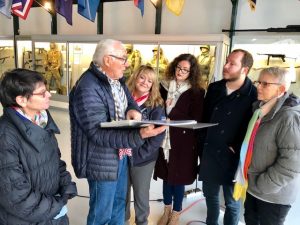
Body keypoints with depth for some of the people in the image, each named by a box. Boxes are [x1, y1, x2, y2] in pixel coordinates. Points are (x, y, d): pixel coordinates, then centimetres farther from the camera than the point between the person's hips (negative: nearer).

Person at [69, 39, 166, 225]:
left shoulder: (118, 80, 5)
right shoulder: (88, 88, -26)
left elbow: (131, 101, 11)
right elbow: (98, 133, -31)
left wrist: (133, 110, -16)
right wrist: (139, 135, -43)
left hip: (121, 154, 9)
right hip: (102, 160, -8)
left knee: (119, 202, 25)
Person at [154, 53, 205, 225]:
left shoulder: (196, 92, -9)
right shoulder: (165, 86, 1)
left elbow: (195, 120, -12)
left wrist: (172, 112, -19)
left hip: (183, 142, -3)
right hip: (165, 139, 4)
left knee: (178, 177, 10)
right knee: (166, 175, 16)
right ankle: (167, 210, 38)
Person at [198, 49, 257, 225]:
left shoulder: (254, 95, -12)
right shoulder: (214, 88, 4)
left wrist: (237, 149, -11)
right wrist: (202, 144, 6)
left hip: (233, 157, -5)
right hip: (209, 153, 5)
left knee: (232, 202, 12)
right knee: (210, 194, 22)